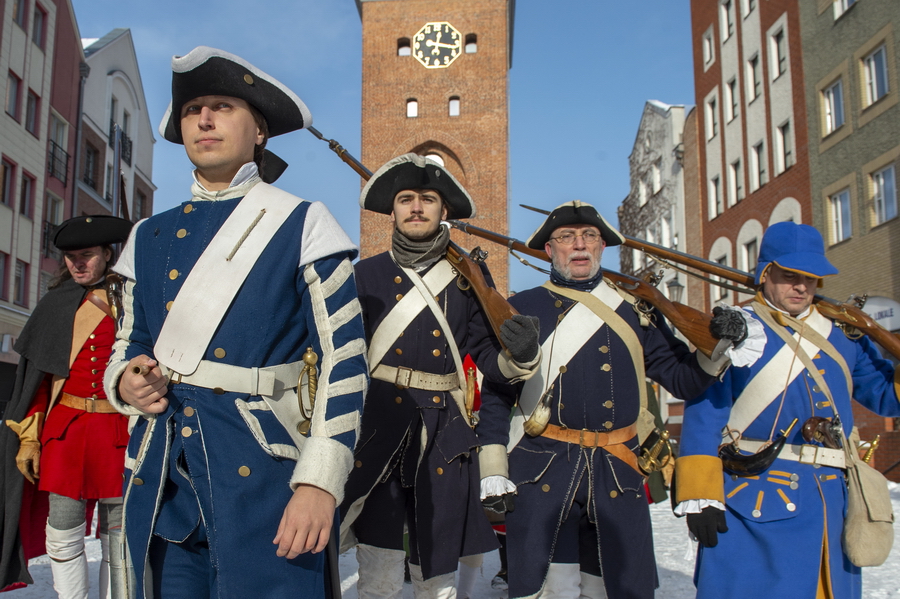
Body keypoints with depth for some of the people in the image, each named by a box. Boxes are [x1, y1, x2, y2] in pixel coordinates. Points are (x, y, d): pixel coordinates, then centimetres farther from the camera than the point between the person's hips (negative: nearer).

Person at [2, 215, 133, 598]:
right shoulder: (56, 304, 10)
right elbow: (37, 378, 9)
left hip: (117, 432, -2)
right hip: (64, 427, 2)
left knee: (116, 536, 5)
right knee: (62, 534, 2)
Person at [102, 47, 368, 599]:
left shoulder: (302, 225, -2)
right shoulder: (150, 236, 13)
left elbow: (343, 359, -8)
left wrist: (320, 481, -16)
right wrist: (125, 382, -3)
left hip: (263, 477, -4)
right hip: (161, 483, 5)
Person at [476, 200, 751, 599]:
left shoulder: (635, 310, 11)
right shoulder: (521, 309, 5)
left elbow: (683, 380, 9)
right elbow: (496, 393, 4)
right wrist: (492, 472, -3)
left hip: (617, 474, 3)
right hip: (540, 474, -2)